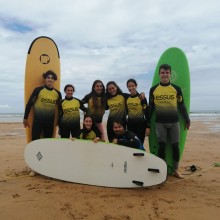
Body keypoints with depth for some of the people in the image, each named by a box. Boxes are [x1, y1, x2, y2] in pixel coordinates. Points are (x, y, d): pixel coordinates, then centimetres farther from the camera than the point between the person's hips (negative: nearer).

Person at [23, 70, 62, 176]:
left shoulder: (57, 93, 3)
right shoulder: (38, 90, -7)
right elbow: (29, 104, -4)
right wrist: (25, 118, -2)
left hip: (50, 122, 3)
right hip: (38, 120, -3)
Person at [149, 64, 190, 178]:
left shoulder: (176, 89, 3)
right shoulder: (153, 89, 3)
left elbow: (181, 106, 8)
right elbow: (150, 107, 8)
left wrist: (187, 120, 10)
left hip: (174, 122, 1)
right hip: (160, 122, -1)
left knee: (175, 146, 5)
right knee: (162, 146, 2)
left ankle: (175, 170, 21)